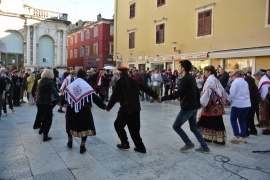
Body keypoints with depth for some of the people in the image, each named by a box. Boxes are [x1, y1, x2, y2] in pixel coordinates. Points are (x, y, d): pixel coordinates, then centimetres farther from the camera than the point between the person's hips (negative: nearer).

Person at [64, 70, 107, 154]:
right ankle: (82, 146, 8)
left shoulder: (70, 85, 5)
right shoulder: (87, 86, -5)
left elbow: (65, 96, 14)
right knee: (85, 126, 7)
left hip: (71, 109, 4)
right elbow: (95, 98, -7)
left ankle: (69, 141, 37)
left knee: (71, 124, 23)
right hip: (84, 110, -3)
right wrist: (103, 106, -2)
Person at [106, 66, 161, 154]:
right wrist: (155, 96, 18)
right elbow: (146, 88, 12)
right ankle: (140, 147, 15)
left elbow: (115, 96, -8)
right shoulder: (134, 81, 11)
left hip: (126, 108, -6)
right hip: (136, 108, 6)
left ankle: (125, 143, 20)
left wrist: (109, 106, 4)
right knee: (134, 128, 15)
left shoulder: (120, 82, -6)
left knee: (118, 125, 15)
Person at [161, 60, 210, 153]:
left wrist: (162, 98, -22)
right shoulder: (191, 78, 12)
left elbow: (177, 94, -25)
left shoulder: (185, 79, -18)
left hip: (187, 108, -9)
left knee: (176, 126, 3)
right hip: (194, 107, 10)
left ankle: (189, 143, 8)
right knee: (194, 128, 18)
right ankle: (204, 147, 20)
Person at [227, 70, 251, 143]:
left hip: (238, 104, -7)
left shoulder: (235, 82, -10)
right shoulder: (245, 82, 11)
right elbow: (247, 93, 16)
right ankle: (243, 137, 20)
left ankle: (237, 137, 5)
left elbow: (232, 93, -16)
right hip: (247, 104, 7)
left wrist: (227, 99, -2)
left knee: (233, 119, 9)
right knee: (242, 120, 18)